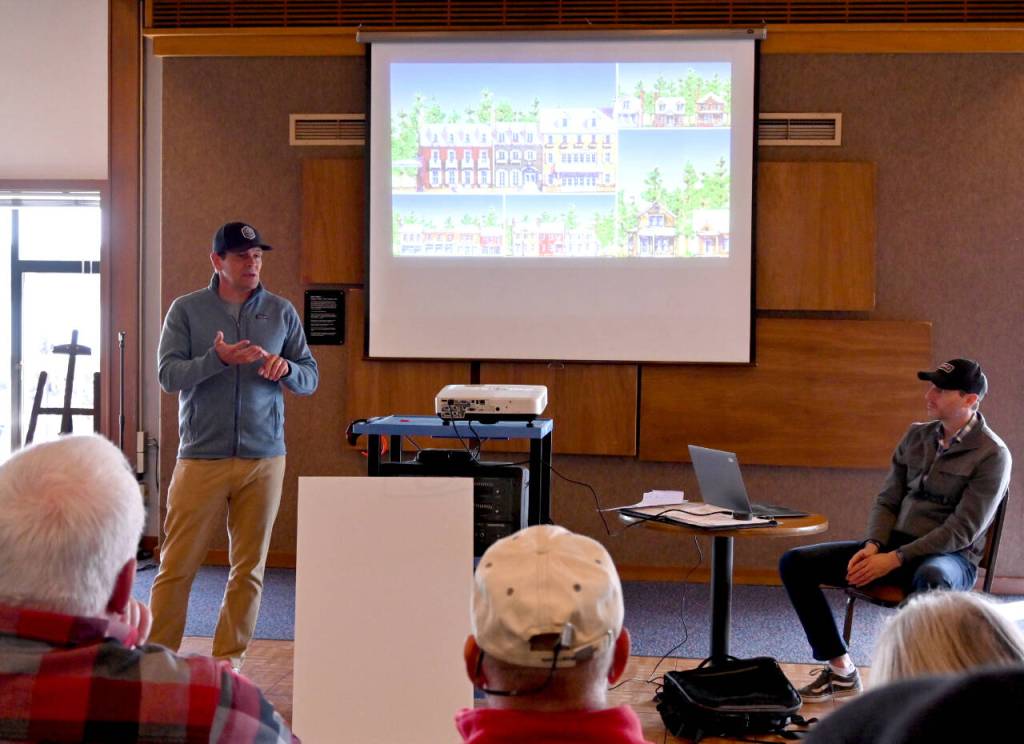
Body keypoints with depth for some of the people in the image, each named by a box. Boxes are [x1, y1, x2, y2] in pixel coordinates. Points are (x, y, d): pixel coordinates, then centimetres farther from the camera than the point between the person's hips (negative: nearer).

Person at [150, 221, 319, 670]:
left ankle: (230, 658, 15)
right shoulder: (187, 310, 3)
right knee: (178, 565, -1)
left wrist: (286, 368, -13)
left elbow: (310, 380, 10)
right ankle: (160, 655, 9)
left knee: (249, 568, 6)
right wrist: (218, 359, -21)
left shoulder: (281, 312, 9)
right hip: (201, 458, -2)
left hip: (264, 459, 2)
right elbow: (168, 375, -5)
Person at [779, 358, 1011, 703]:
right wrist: (873, 546, -9)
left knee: (931, 580, -45)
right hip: (894, 546, 7)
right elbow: (887, 500, 13)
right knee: (795, 563, -7)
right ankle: (841, 671, -1)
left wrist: (895, 559, -21)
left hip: (950, 557, -6)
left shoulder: (992, 455, -8)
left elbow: (962, 530, -15)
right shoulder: (916, 436, 11)